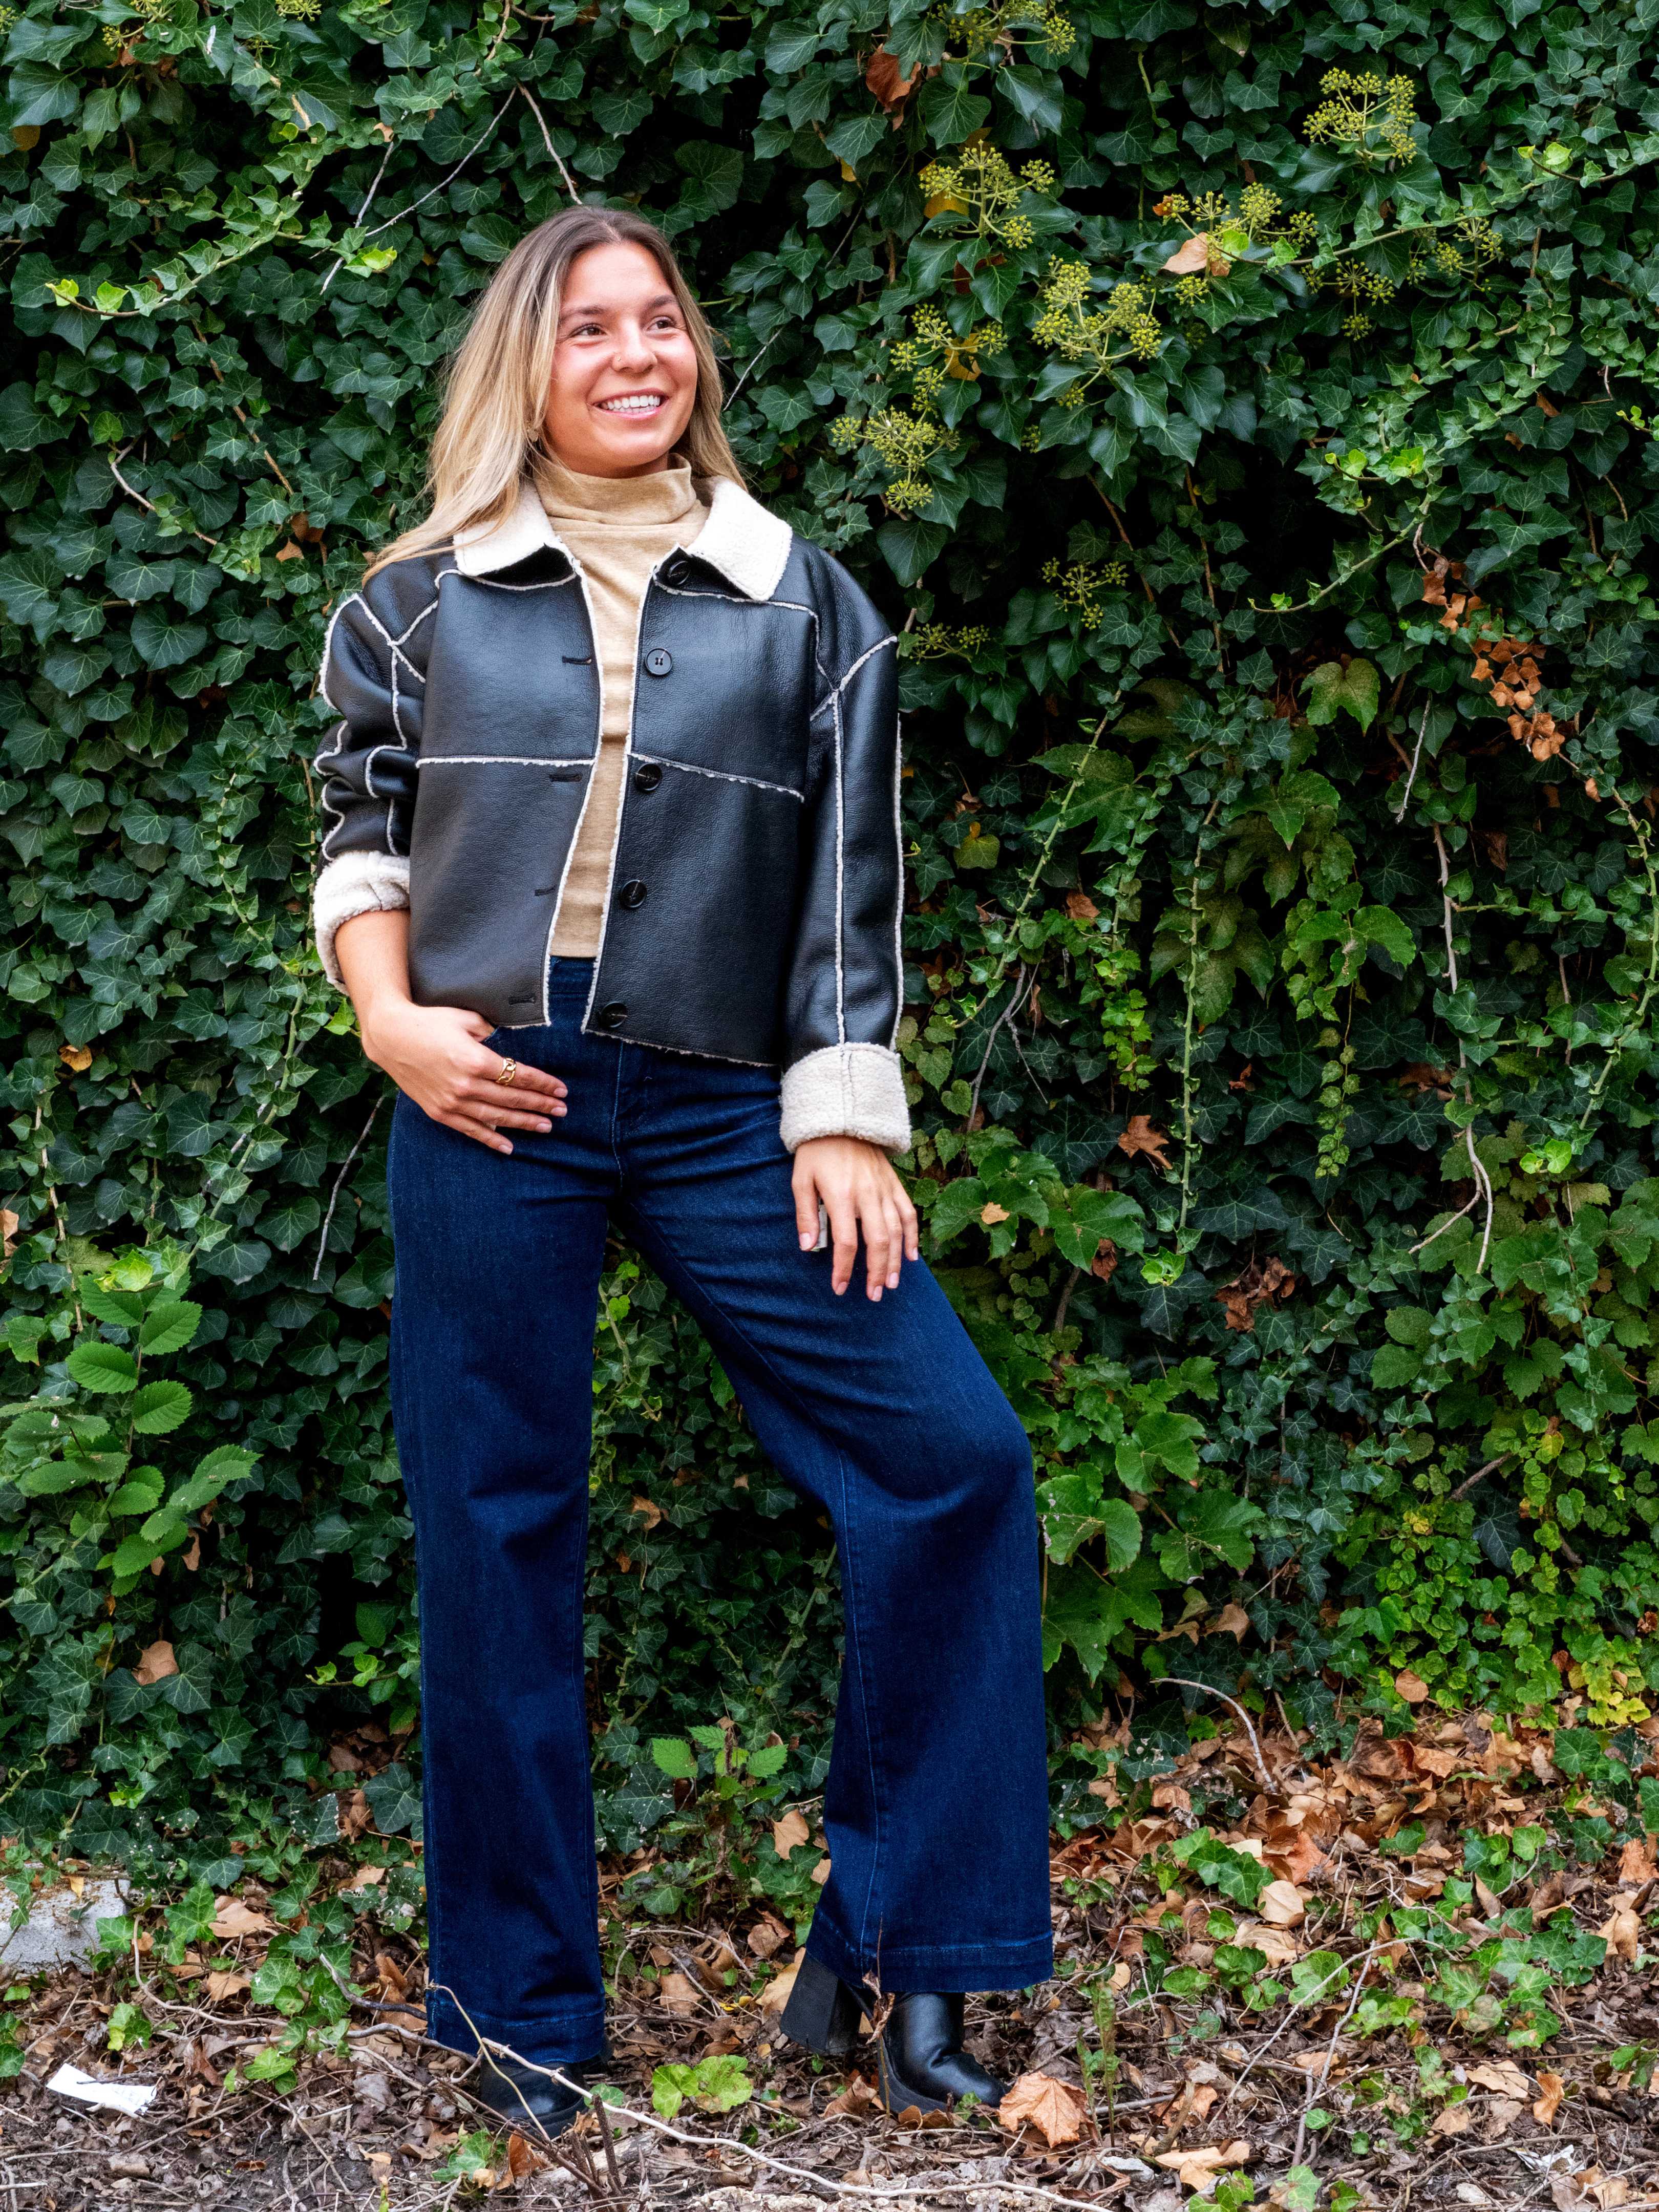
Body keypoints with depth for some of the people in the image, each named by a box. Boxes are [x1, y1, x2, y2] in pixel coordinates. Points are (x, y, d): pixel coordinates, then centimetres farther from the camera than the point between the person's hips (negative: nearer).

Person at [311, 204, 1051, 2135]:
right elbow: (359, 829, 15)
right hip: (491, 1107, 0)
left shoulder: (796, 597, 10)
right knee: (496, 1532, 3)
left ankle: (892, 1942, 7)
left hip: (724, 1112, 1)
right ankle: (521, 2008, 18)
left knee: (952, 1454, -8)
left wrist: (843, 1119, -1)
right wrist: (389, 1020, -2)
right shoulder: (423, 600, 9)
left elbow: (849, 874, 6)